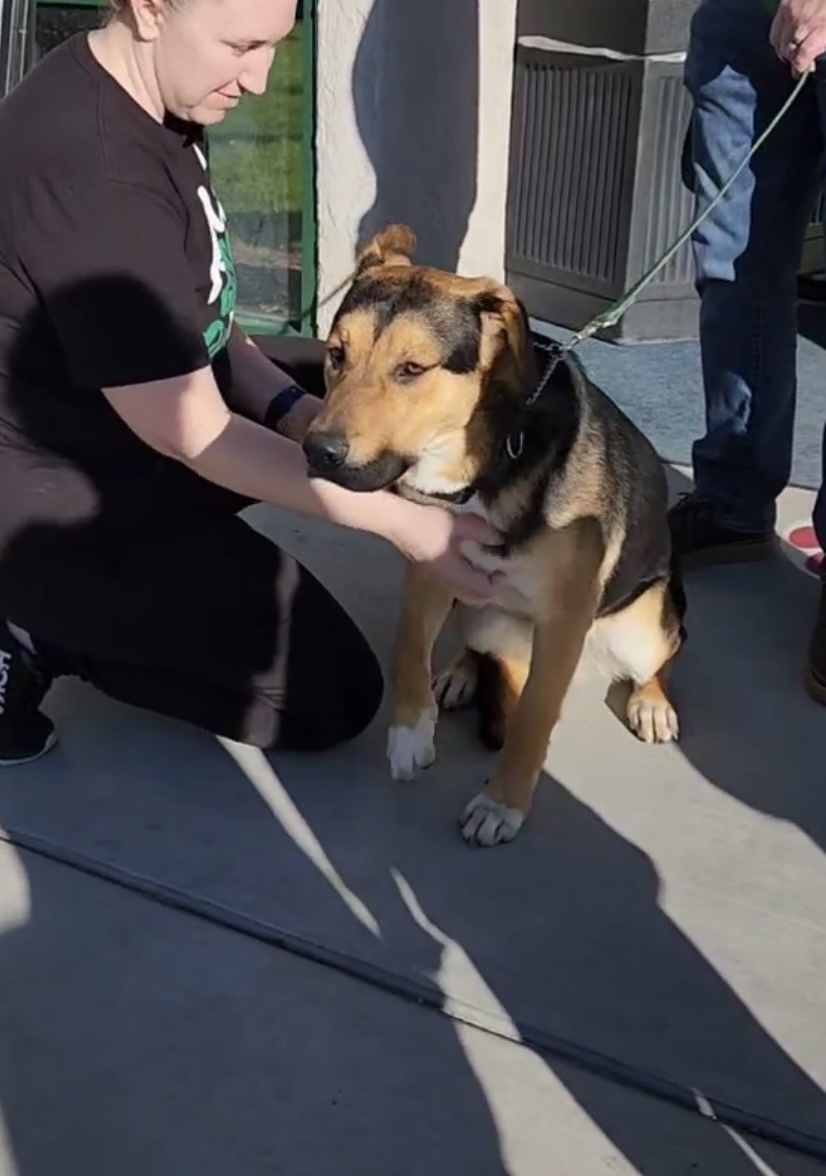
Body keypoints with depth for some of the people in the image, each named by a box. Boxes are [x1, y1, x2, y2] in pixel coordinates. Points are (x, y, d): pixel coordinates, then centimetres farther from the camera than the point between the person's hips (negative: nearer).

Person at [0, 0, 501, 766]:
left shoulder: (156, 102, -1)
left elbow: (188, 318, 8)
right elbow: (190, 433, -26)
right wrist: (401, 521, -23)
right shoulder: (89, 171, -32)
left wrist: (296, 409, -7)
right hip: (70, 506, -9)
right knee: (335, 697, -3)